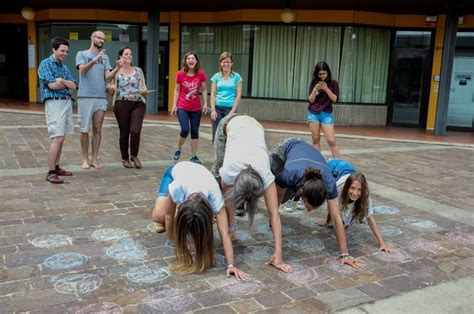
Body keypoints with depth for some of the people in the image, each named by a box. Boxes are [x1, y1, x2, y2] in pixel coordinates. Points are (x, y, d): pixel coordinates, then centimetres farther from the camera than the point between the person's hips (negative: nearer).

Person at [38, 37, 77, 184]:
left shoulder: (64, 67, 16)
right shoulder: (46, 64, -5)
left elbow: (73, 86, 6)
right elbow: (52, 85, -15)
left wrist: (62, 81, -12)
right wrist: (66, 83, 1)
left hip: (67, 102, 8)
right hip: (54, 103, -7)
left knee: (61, 138, 10)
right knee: (57, 139, -13)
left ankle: (56, 167, 19)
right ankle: (51, 173, -10)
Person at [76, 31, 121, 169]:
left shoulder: (105, 57, 13)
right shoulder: (82, 54, 5)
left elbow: (108, 76, 3)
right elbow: (82, 70, -12)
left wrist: (117, 69, -17)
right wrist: (94, 60, -28)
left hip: (101, 98, 3)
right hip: (85, 97, -3)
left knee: (97, 129, 5)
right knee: (84, 129, 1)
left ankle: (94, 159, 13)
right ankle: (85, 159, 12)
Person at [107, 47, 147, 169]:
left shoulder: (138, 70, 13)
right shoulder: (116, 72, 7)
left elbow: (144, 89, 14)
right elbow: (110, 92, 8)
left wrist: (143, 92, -8)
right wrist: (111, 88, -14)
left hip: (138, 104, 1)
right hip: (122, 104, -1)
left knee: (135, 131, -14)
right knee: (124, 132, 4)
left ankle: (134, 155, 9)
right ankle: (125, 158, 22)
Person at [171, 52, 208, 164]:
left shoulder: (201, 74, -4)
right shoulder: (180, 74, -5)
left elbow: (204, 90, 3)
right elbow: (177, 90, 2)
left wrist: (205, 103, -5)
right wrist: (174, 105, -1)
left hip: (196, 108, 2)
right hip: (182, 107, -1)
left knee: (195, 131, 5)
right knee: (185, 129, -13)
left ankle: (194, 156, 16)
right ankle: (178, 150, 14)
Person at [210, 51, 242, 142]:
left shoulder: (236, 77, 2)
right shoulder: (216, 76, 7)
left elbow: (238, 95, 0)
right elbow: (213, 95, 5)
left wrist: (233, 110, -7)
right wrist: (213, 110, -4)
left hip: (230, 108, -2)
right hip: (217, 108, 2)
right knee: (216, 135, 2)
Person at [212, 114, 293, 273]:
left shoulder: (265, 175, -38)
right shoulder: (229, 171, -39)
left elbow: (274, 214, -40)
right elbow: (228, 201, -21)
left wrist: (278, 254, -44)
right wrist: (231, 229, -17)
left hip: (255, 127, 0)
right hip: (229, 124, 0)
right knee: (218, 167, 8)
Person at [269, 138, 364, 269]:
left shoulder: (328, 182, -42)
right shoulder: (289, 174, -45)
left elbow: (336, 218, -38)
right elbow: (277, 199, -25)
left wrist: (344, 254, -36)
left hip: (307, 149, 1)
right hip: (285, 148, -1)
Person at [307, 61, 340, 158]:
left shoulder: (333, 83, -2)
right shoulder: (314, 83, 3)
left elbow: (335, 99, -6)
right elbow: (310, 100, 0)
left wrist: (326, 89, -17)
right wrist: (315, 90, -15)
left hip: (326, 114, -2)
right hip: (313, 114, 2)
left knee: (331, 140, -9)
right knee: (316, 140, 4)